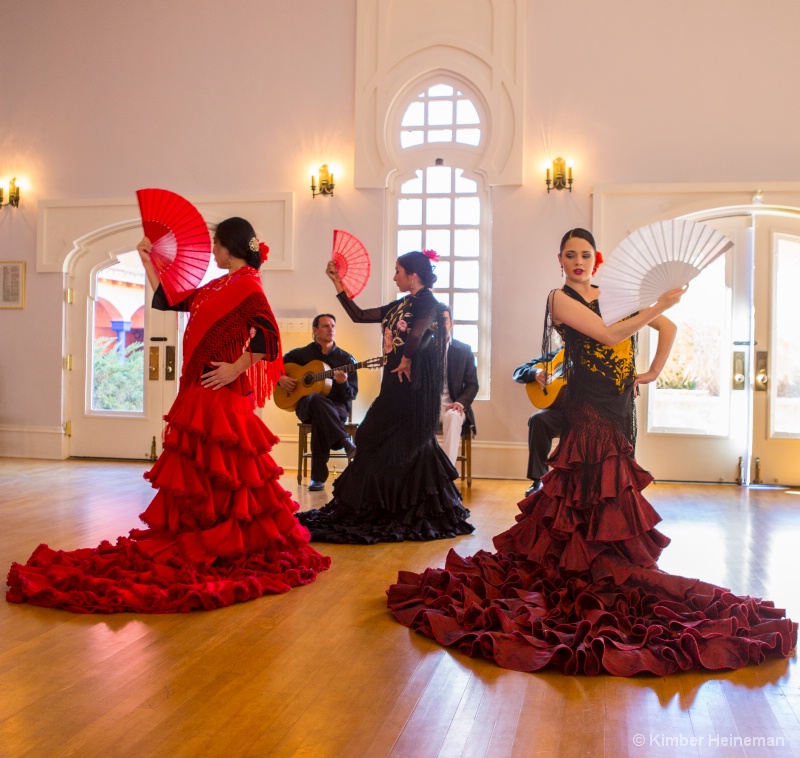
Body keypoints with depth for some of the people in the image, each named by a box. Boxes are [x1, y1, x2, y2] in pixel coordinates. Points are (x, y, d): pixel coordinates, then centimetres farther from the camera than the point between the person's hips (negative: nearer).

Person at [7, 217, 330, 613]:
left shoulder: (247, 286, -10)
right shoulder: (216, 287, 16)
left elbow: (269, 337, -21)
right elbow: (167, 300, 23)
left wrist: (236, 369, -19)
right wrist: (147, 262, 25)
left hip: (222, 393, -9)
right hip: (199, 391, 9)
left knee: (221, 465, -4)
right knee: (197, 465, 12)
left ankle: (242, 543, 7)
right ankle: (197, 536, 22)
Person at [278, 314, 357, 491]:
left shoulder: (346, 359, 6)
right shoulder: (301, 354, 9)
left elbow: (352, 395, 1)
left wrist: (343, 383, -21)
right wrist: (281, 379, -5)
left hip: (337, 408, 0)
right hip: (305, 406, 0)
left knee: (319, 419, -39)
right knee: (316, 399, -39)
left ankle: (319, 476, -36)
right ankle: (346, 443, -45)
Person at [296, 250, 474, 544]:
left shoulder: (428, 302, -10)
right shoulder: (400, 306, 16)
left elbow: (417, 333, -31)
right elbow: (359, 316, 18)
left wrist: (407, 360, -18)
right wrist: (338, 283, 18)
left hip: (413, 385, -9)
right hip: (396, 383, 9)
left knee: (406, 446, -4)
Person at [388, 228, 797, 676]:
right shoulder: (561, 299, -6)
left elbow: (668, 328, 14)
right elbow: (608, 335, -18)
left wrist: (653, 372, 7)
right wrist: (660, 305, -19)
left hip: (621, 405, 6)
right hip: (588, 407, -6)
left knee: (614, 486, 11)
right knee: (597, 490, -4)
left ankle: (607, 566, 22)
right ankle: (595, 570, 6)